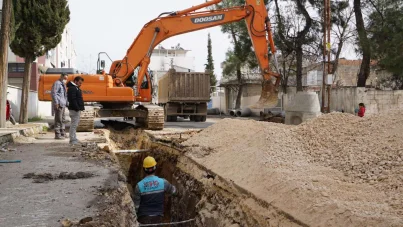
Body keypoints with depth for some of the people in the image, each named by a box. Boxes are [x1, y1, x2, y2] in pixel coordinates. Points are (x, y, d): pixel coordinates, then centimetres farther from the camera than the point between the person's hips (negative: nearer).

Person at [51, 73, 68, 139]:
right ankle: (57, 134, -7)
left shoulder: (63, 84, 23)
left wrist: (66, 103, 21)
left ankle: (63, 133, 22)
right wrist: (56, 103, -21)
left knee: (62, 119, 14)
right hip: (59, 104, -10)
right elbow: (53, 93, -16)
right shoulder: (57, 83, -8)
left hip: (63, 104, 10)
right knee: (58, 119, -9)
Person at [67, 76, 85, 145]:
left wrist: (80, 107, 18)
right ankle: (73, 140, -7)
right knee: (74, 124, -9)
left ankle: (74, 139, 21)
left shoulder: (76, 88, 20)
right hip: (74, 109, -11)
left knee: (75, 124, 14)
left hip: (77, 109, 11)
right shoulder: (72, 88, -14)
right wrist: (77, 108, -24)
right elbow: (73, 100, -22)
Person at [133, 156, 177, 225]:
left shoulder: (139, 185, -12)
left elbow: (136, 205, -9)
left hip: (144, 218, -1)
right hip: (157, 218, 1)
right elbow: (173, 191, 12)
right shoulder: (163, 182, -9)